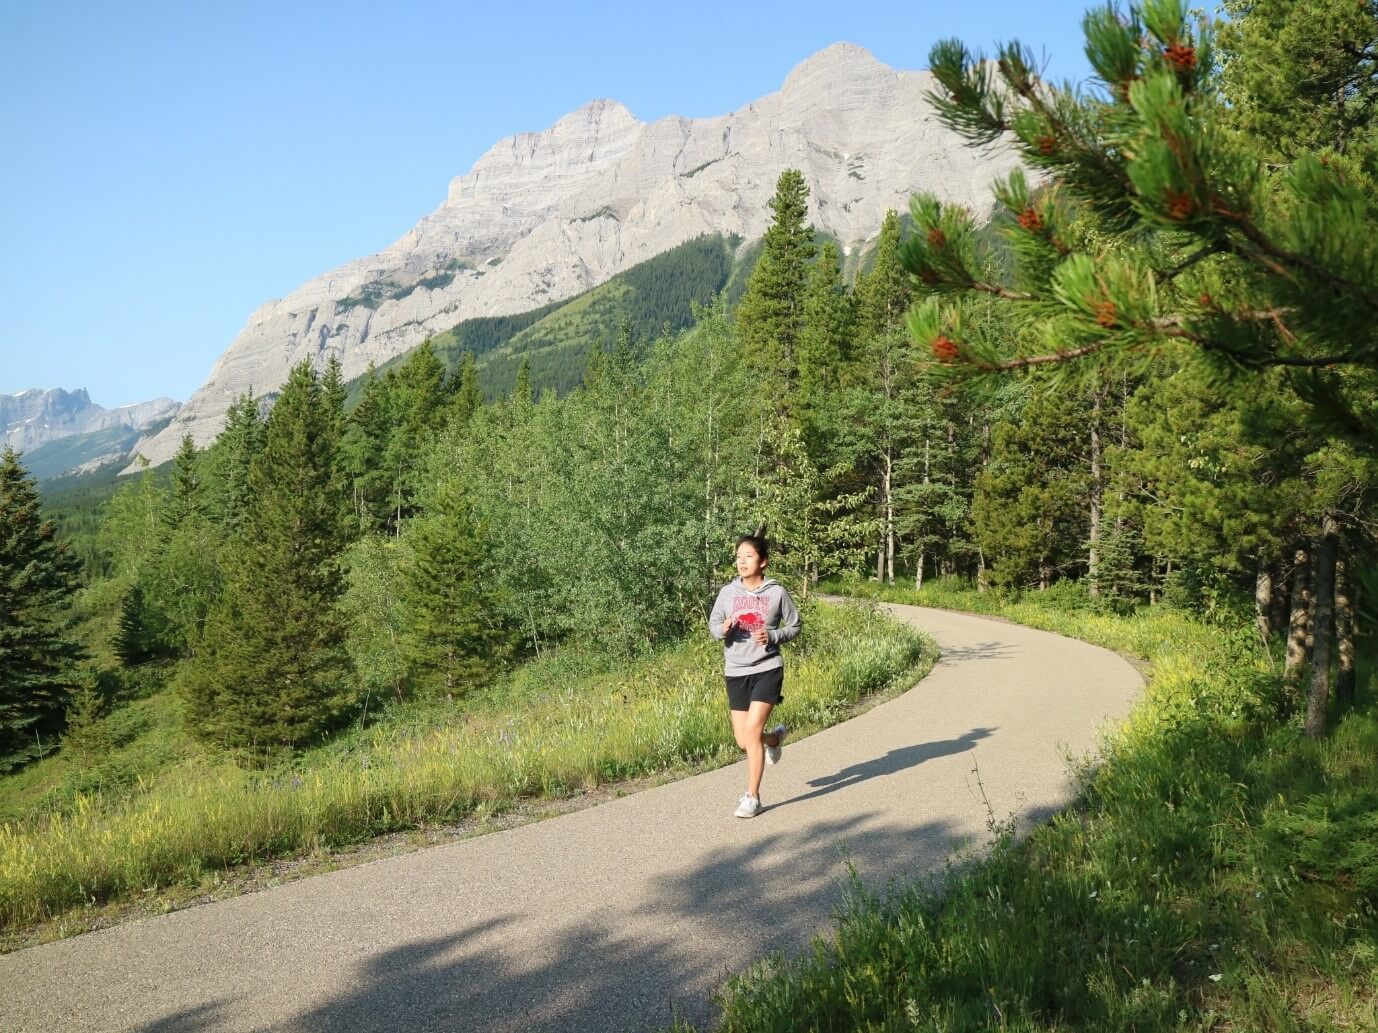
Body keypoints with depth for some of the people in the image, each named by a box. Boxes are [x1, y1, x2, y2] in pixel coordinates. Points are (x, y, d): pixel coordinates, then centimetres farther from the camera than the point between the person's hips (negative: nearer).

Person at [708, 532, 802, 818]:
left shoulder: (777, 592, -6)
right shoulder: (728, 592, -1)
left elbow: (794, 626, 5)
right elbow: (714, 624, 9)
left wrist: (772, 637, -14)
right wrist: (723, 629, -15)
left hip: (767, 669, -3)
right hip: (736, 672, 3)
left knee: (752, 731, -15)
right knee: (743, 740, 6)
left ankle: (752, 797, 0)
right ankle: (776, 737, 42)